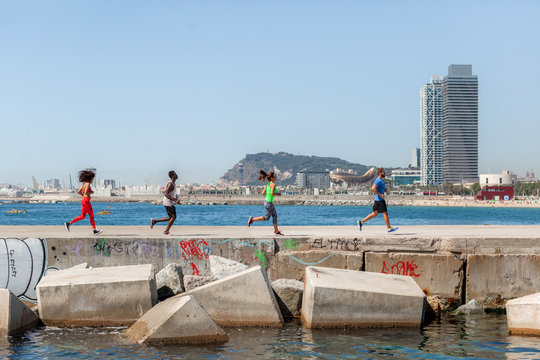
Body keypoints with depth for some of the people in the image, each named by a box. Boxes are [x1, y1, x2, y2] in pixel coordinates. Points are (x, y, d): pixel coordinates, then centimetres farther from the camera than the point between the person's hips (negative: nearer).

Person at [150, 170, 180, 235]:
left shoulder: (173, 184, 15)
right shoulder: (170, 184, -17)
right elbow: (166, 194, -25)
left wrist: (176, 199, 14)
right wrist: (175, 200, -27)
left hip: (170, 203, 10)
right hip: (168, 203, -10)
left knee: (170, 218, 13)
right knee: (173, 216, -7)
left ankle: (154, 221, 15)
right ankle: (166, 231, -1)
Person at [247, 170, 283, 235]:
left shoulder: (268, 184, 11)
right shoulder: (273, 184, -15)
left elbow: (263, 193, 10)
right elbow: (272, 193, -27)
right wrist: (278, 194, -10)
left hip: (266, 201, 10)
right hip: (269, 203, -10)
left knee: (275, 216, 13)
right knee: (267, 218, 3)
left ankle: (276, 230, 18)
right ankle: (252, 219, 7)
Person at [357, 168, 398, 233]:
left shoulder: (381, 180, 17)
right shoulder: (378, 180, -15)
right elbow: (373, 188, -25)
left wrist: (385, 190, 16)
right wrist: (380, 195, -22)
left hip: (377, 200, 10)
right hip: (380, 200, -10)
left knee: (374, 214, 11)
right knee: (385, 213, -3)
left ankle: (361, 222, 10)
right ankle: (389, 228, 4)